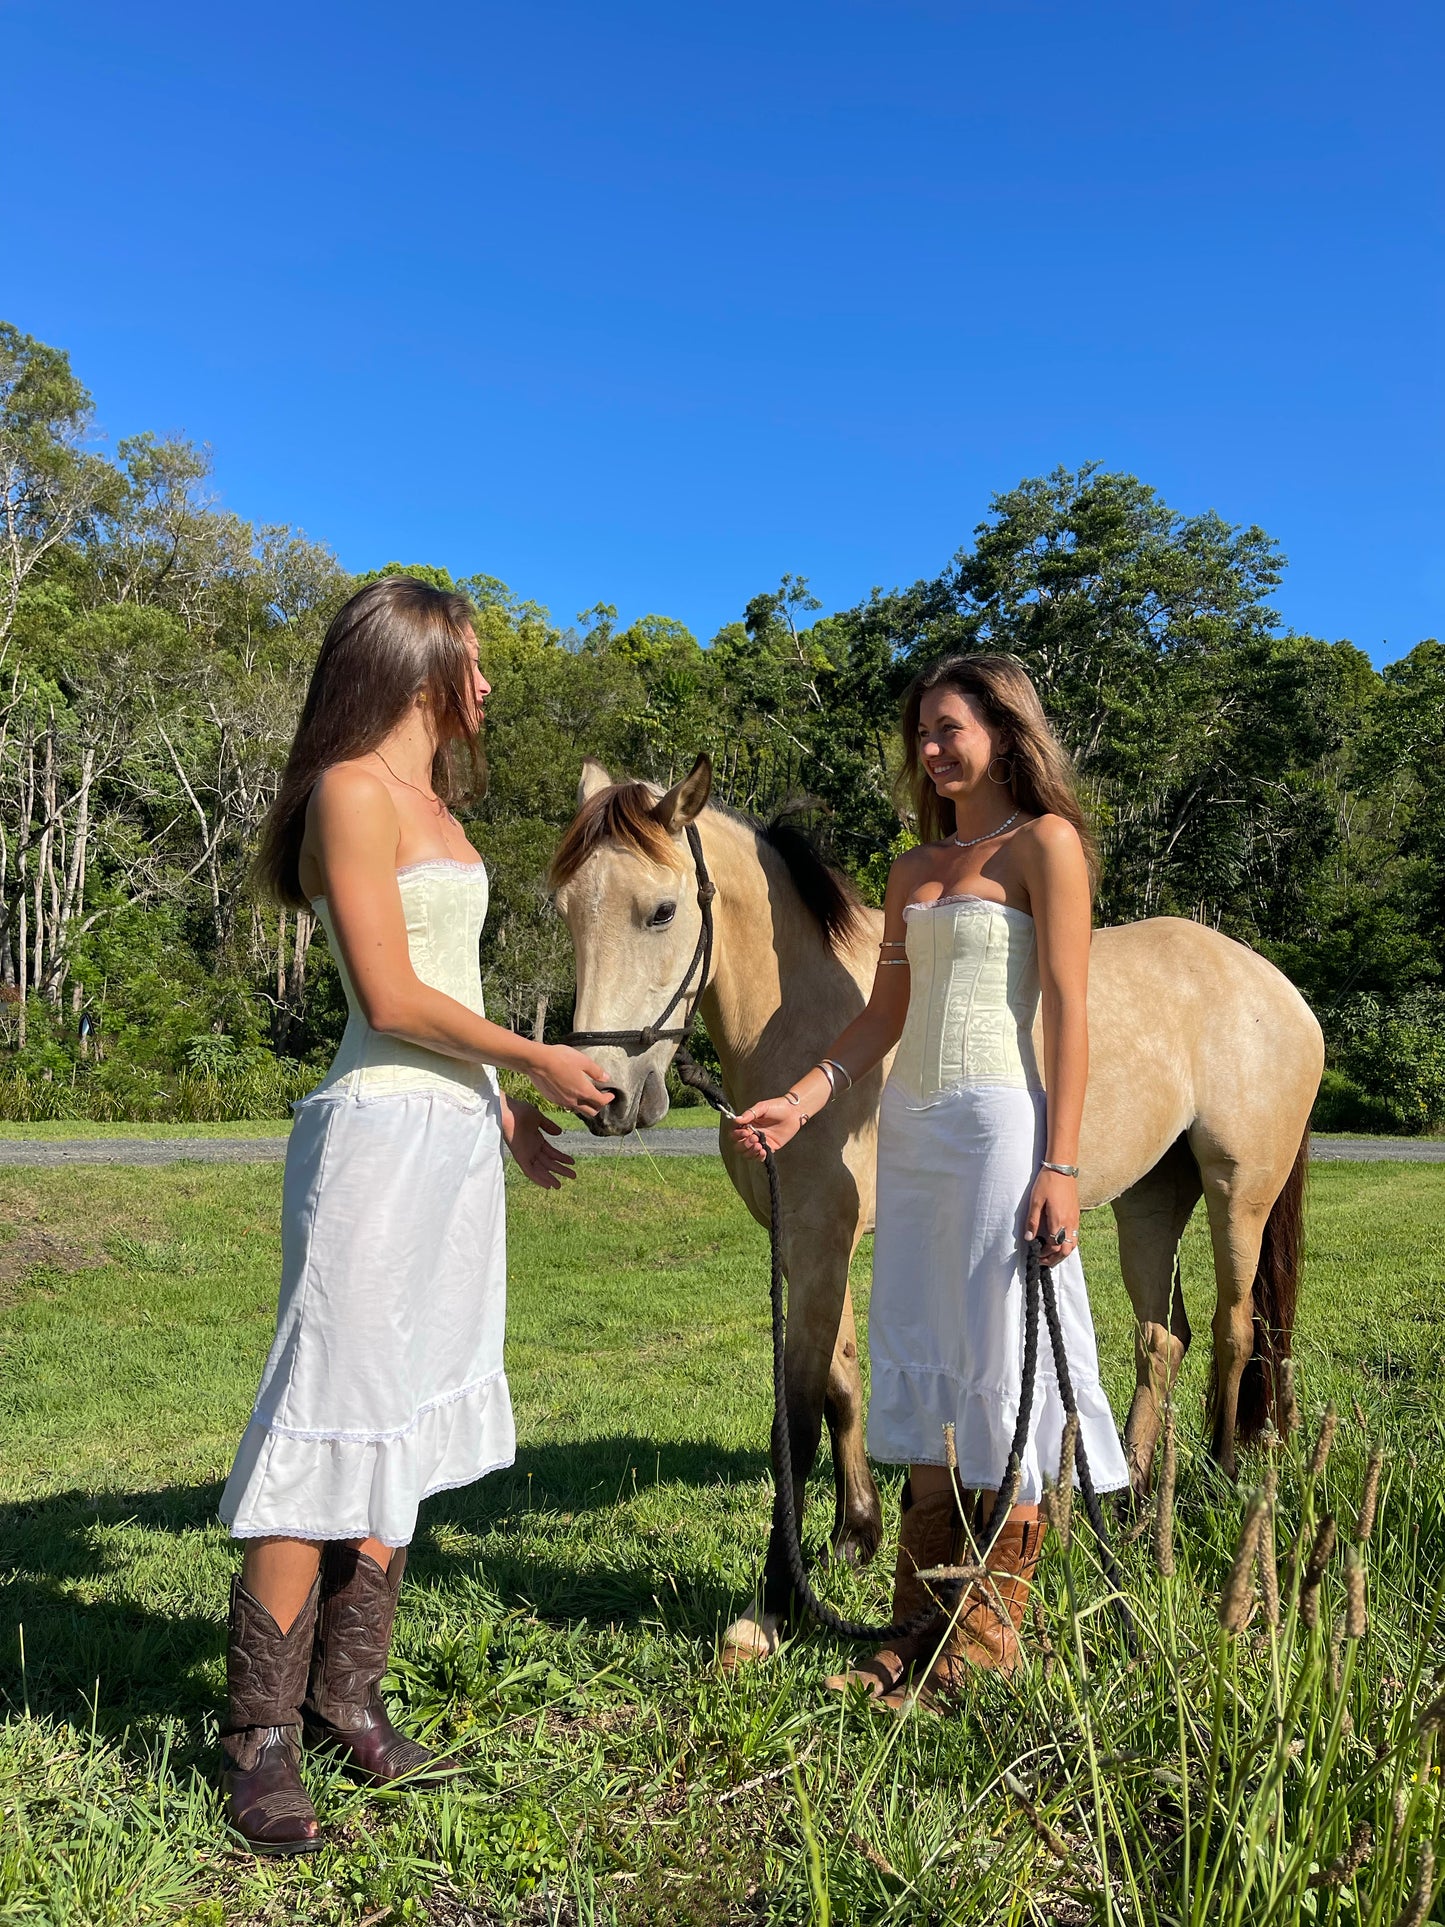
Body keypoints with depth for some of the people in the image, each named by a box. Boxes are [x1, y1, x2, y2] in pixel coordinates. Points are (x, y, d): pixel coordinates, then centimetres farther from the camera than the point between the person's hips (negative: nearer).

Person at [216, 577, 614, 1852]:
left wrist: (503, 1113, 19)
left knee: (408, 1424, 12)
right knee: (330, 1427, -4)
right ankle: (261, 1743, 9)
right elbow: (390, 998, -16)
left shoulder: (428, 802, 17)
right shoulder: (352, 792, -10)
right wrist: (536, 1060, -6)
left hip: (456, 1138, 9)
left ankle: (346, 1701, 23)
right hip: (384, 1135, -9)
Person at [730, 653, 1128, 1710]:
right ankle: (923, 1622, 24)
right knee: (921, 1368, 12)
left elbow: (1067, 1011, -10)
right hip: (908, 1129, 7)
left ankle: (989, 1634, 13)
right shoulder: (915, 869, 17)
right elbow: (884, 1015, 13)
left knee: (1003, 1368, 0)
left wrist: (1059, 1165, -16)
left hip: (1000, 1122, -7)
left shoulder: (1045, 843, -3)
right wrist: (799, 1102, 1)